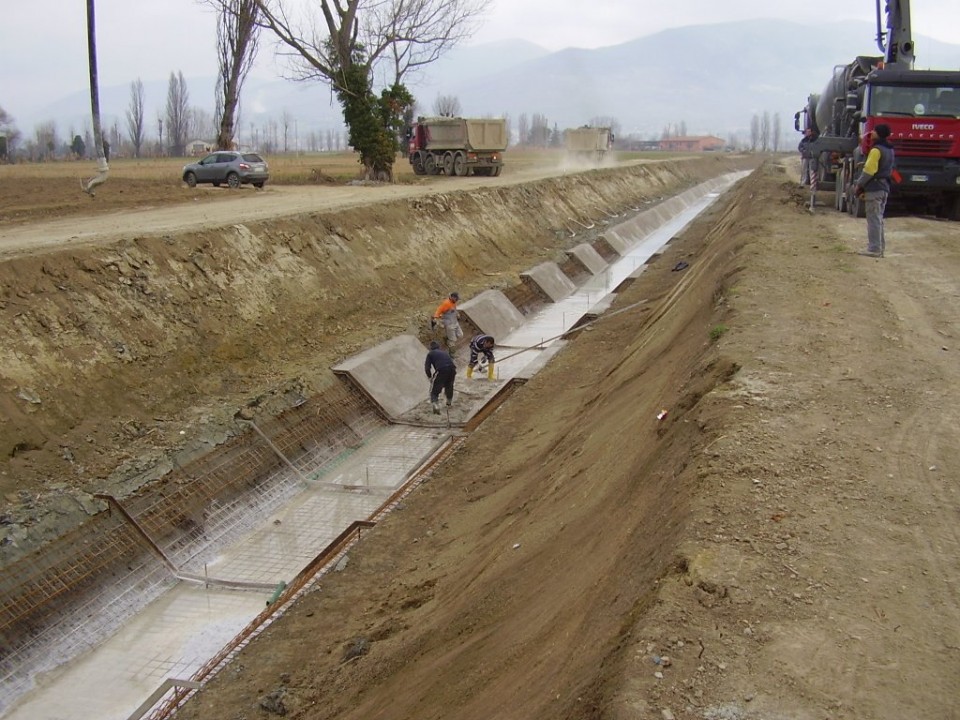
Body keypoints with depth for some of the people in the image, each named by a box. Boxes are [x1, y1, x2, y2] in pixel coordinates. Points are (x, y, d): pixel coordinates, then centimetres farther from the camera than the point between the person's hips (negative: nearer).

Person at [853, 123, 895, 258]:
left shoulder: (876, 150, -14)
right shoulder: (890, 150, 15)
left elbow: (869, 170, -18)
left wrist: (859, 185, -8)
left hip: (874, 188, -9)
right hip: (884, 187, 9)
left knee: (873, 219, -7)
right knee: (878, 219, 14)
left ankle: (874, 249, -8)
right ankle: (880, 248, 16)